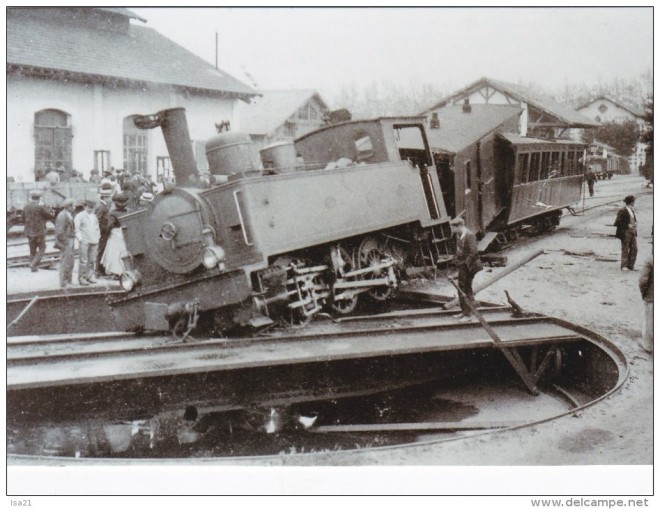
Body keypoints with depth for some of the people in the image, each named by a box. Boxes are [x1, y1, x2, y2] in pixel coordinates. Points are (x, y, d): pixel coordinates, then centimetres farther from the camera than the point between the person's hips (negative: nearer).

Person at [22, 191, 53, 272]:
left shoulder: (26, 207, 2)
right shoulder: (40, 207, -15)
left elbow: (23, 220, 11)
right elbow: (50, 217, -9)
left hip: (29, 232, 5)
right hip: (39, 232, -5)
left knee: (32, 250, 15)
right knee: (42, 248, 8)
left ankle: (34, 267, 18)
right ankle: (34, 264, -6)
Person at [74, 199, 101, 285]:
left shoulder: (94, 216, 21)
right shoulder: (80, 216, 0)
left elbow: (97, 227, 29)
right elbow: (76, 229, -6)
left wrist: (98, 236, 16)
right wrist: (80, 238, -14)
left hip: (94, 242, 6)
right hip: (84, 242, -6)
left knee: (92, 260, 5)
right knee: (83, 261, -8)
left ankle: (90, 276, 14)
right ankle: (81, 278, -5)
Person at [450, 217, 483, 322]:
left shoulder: (470, 236, -19)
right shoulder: (460, 236, 8)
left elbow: (474, 252, -25)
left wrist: (466, 263, -21)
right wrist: (456, 260, 11)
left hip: (468, 267, -9)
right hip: (462, 266, 9)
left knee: (467, 289, -2)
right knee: (461, 289, 15)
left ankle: (467, 314, 6)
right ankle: (464, 311, 28)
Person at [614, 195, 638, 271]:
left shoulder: (632, 210, 11)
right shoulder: (622, 211, -14)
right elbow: (617, 223, -17)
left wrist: (635, 224, 5)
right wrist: (628, 225, -19)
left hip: (633, 232, 8)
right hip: (625, 233, -8)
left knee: (634, 248, 7)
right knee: (625, 249, -1)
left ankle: (631, 265, 17)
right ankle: (624, 266, 6)